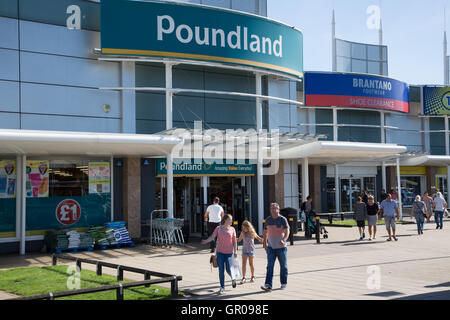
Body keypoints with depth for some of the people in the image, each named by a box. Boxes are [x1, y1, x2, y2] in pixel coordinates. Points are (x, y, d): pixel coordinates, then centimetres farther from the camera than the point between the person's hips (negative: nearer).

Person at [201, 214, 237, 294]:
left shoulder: (232, 229, 4)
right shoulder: (218, 229, 2)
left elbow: (234, 241, 7)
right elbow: (212, 237, -6)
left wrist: (235, 251, 2)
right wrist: (206, 241, -25)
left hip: (229, 252, 0)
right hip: (220, 252, 1)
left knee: (228, 269, -7)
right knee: (221, 270, 0)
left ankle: (233, 278, 27)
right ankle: (222, 287, 11)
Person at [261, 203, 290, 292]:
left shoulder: (282, 219, -5)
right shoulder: (268, 219, 9)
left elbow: (287, 231, -14)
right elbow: (265, 232, 19)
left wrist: (284, 240, -30)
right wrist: (264, 243, 17)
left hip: (281, 247, -3)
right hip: (270, 247, 3)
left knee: (283, 266, 8)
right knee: (270, 266, -7)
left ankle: (283, 283, 24)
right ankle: (268, 285, -13)